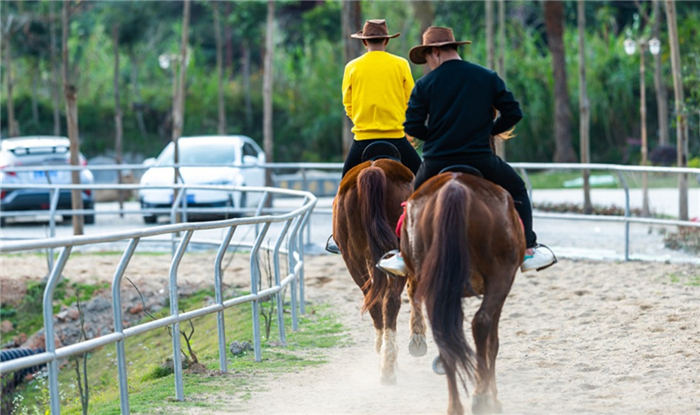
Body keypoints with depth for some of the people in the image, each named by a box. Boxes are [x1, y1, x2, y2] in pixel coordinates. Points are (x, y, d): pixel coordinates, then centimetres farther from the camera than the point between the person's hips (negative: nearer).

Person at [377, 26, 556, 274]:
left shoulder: (425, 84, -1)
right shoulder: (488, 78, 4)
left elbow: (412, 126, -4)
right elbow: (513, 113, 3)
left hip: (436, 163, 0)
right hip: (479, 159, 0)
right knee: (516, 189, 20)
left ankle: (404, 255, 23)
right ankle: (528, 249, 10)